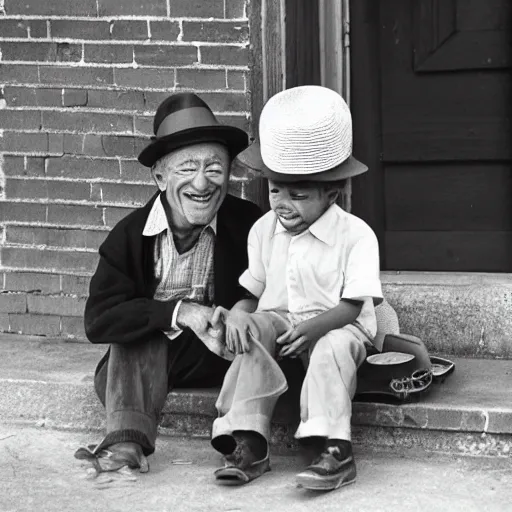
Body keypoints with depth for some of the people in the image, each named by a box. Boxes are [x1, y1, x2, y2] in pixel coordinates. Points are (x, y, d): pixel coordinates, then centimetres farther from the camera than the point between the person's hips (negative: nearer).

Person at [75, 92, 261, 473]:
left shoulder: (250, 224, -10)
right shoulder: (130, 235, -9)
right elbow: (99, 320, -18)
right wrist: (177, 312, -30)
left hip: (220, 352, 0)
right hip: (144, 355, 0)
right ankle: (127, 441, -40)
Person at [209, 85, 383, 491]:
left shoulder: (355, 234, -10)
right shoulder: (264, 230, 6)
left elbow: (352, 305, -14)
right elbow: (253, 293, 9)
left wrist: (313, 326, -31)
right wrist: (237, 314, -15)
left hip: (337, 326, -4)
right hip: (279, 320, 4)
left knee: (334, 345, -37)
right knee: (253, 330, -27)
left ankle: (333, 450, -38)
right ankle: (248, 442, -30)